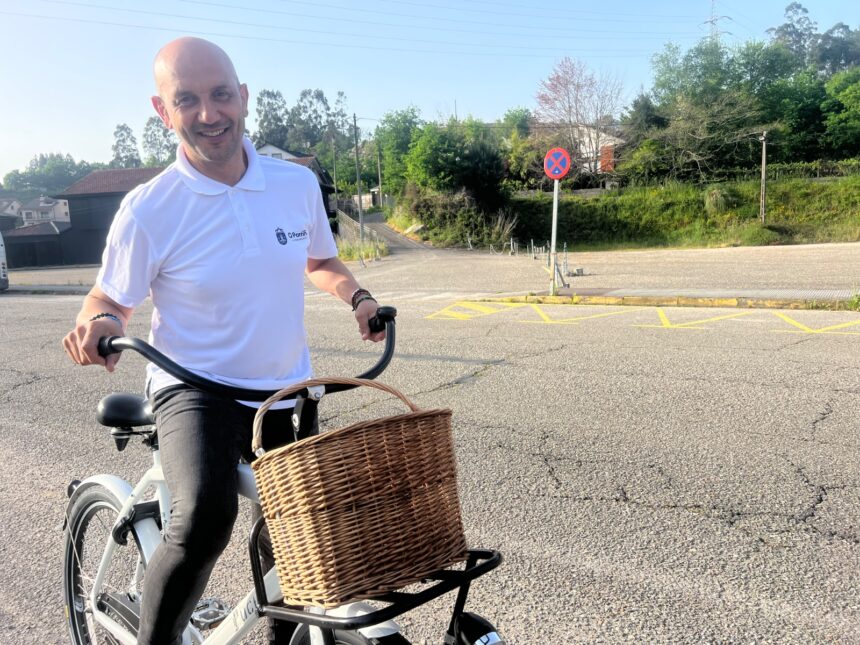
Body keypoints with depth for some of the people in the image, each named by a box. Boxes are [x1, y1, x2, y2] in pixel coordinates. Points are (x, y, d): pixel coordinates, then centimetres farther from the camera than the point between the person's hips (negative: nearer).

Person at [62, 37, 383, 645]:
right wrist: (99, 324, -25)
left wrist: (358, 296, -5)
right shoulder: (149, 209, -14)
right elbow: (111, 300, -2)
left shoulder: (298, 182, -4)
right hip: (196, 389, -4)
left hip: (288, 390, 4)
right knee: (206, 516, -32)